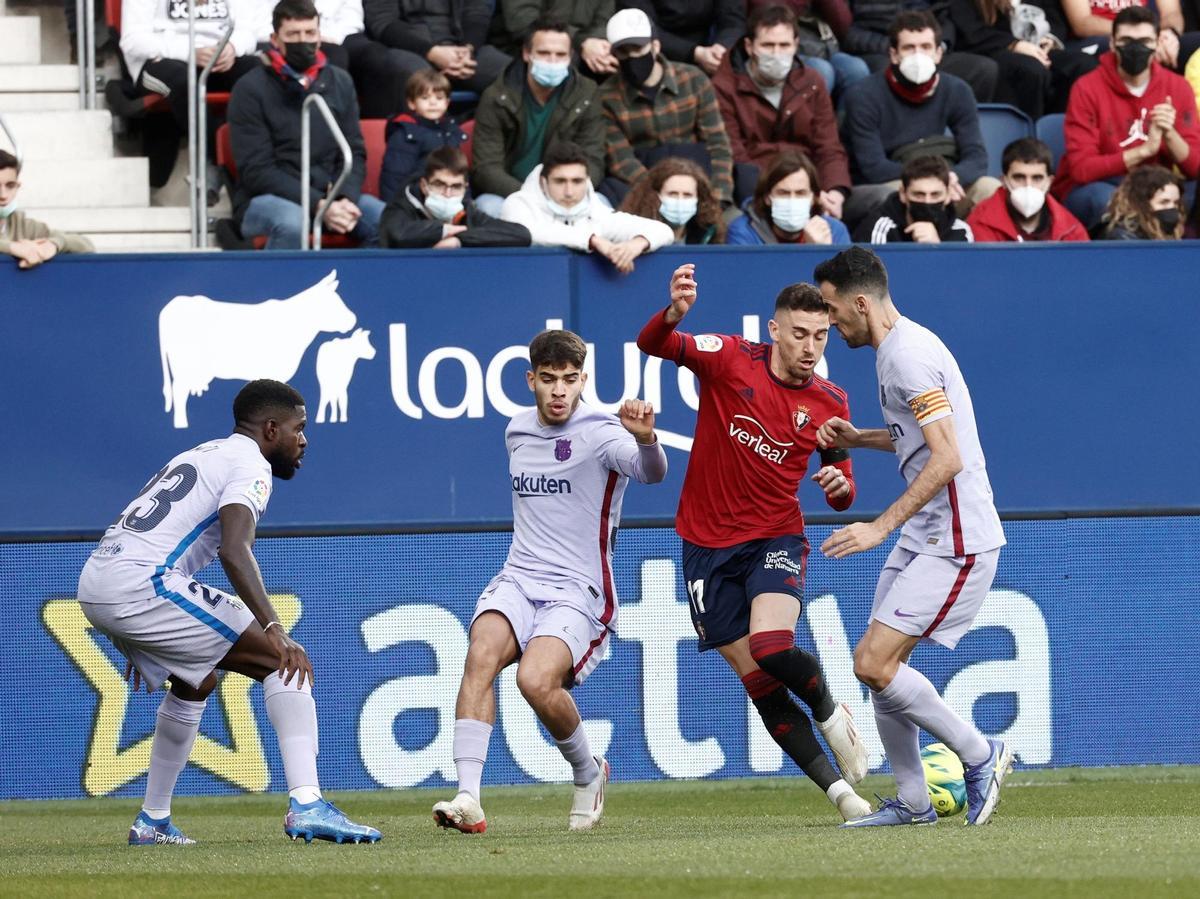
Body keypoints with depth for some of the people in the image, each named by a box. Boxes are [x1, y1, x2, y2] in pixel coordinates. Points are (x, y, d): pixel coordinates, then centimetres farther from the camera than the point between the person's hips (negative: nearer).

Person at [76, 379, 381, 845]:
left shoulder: (200, 456, 28)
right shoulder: (250, 464, -1)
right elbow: (234, 550, -19)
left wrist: (138, 644, 42)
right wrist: (273, 630, -27)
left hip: (95, 585, 10)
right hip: (142, 585, -10)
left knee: (197, 681, 32)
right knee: (283, 661, -8)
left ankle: (153, 821, 33)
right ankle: (306, 806, -22)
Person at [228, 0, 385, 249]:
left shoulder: (340, 82, 11)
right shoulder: (251, 89, -4)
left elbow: (354, 154, 11)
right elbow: (257, 171, -10)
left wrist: (346, 199, -13)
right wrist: (318, 207, -22)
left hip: (328, 197, 5)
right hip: (267, 199, -4)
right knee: (291, 223, -38)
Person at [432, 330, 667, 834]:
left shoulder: (599, 434, -8)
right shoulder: (517, 432, 13)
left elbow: (650, 471, -30)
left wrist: (645, 439, -50)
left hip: (577, 593, -5)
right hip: (518, 581, 5)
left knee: (537, 680, -29)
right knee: (482, 654, -26)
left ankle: (587, 773, 3)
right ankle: (468, 801, -32)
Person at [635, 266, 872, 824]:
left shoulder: (830, 404, -2)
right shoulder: (730, 359, -8)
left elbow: (842, 495, 9)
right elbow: (653, 344, -22)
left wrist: (839, 486, -17)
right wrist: (674, 314, -45)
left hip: (775, 538, 0)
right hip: (708, 547, 0)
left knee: (772, 648, -27)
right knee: (759, 685, 1)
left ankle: (829, 714, 5)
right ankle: (836, 787, 12)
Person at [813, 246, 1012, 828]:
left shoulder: (909, 357, -19)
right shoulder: (898, 348, 14)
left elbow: (947, 459, -25)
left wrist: (880, 527, -25)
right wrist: (859, 439, 15)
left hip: (956, 540, -10)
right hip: (922, 536, 10)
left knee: (873, 663, -14)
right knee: (880, 667, 8)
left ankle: (980, 756, 0)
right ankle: (912, 801, 16)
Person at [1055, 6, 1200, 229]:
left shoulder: (1177, 88, -1)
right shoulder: (1088, 89, -11)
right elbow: (1081, 169, -18)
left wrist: (1170, 134, -24)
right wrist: (1144, 150, -27)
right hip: (1091, 190, -3)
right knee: (1109, 199, -37)